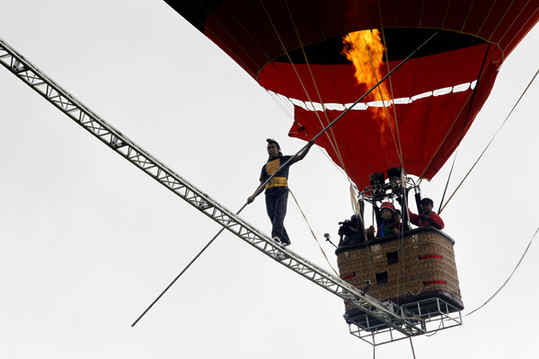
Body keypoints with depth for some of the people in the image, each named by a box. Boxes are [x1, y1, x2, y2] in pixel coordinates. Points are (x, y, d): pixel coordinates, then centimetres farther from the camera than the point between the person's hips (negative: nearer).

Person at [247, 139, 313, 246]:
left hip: (281, 190, -4)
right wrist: (253, 196, 7)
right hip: (269, 193, 4)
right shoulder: (265, 167, 29)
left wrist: (309, 146, -8)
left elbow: (300, 157, 9)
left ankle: (276, 235, -43)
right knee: (273, 217, -6)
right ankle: (285, 240, -2)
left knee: (279, 213, -24)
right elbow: (262, 185, 22)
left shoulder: (284, 160, 20)